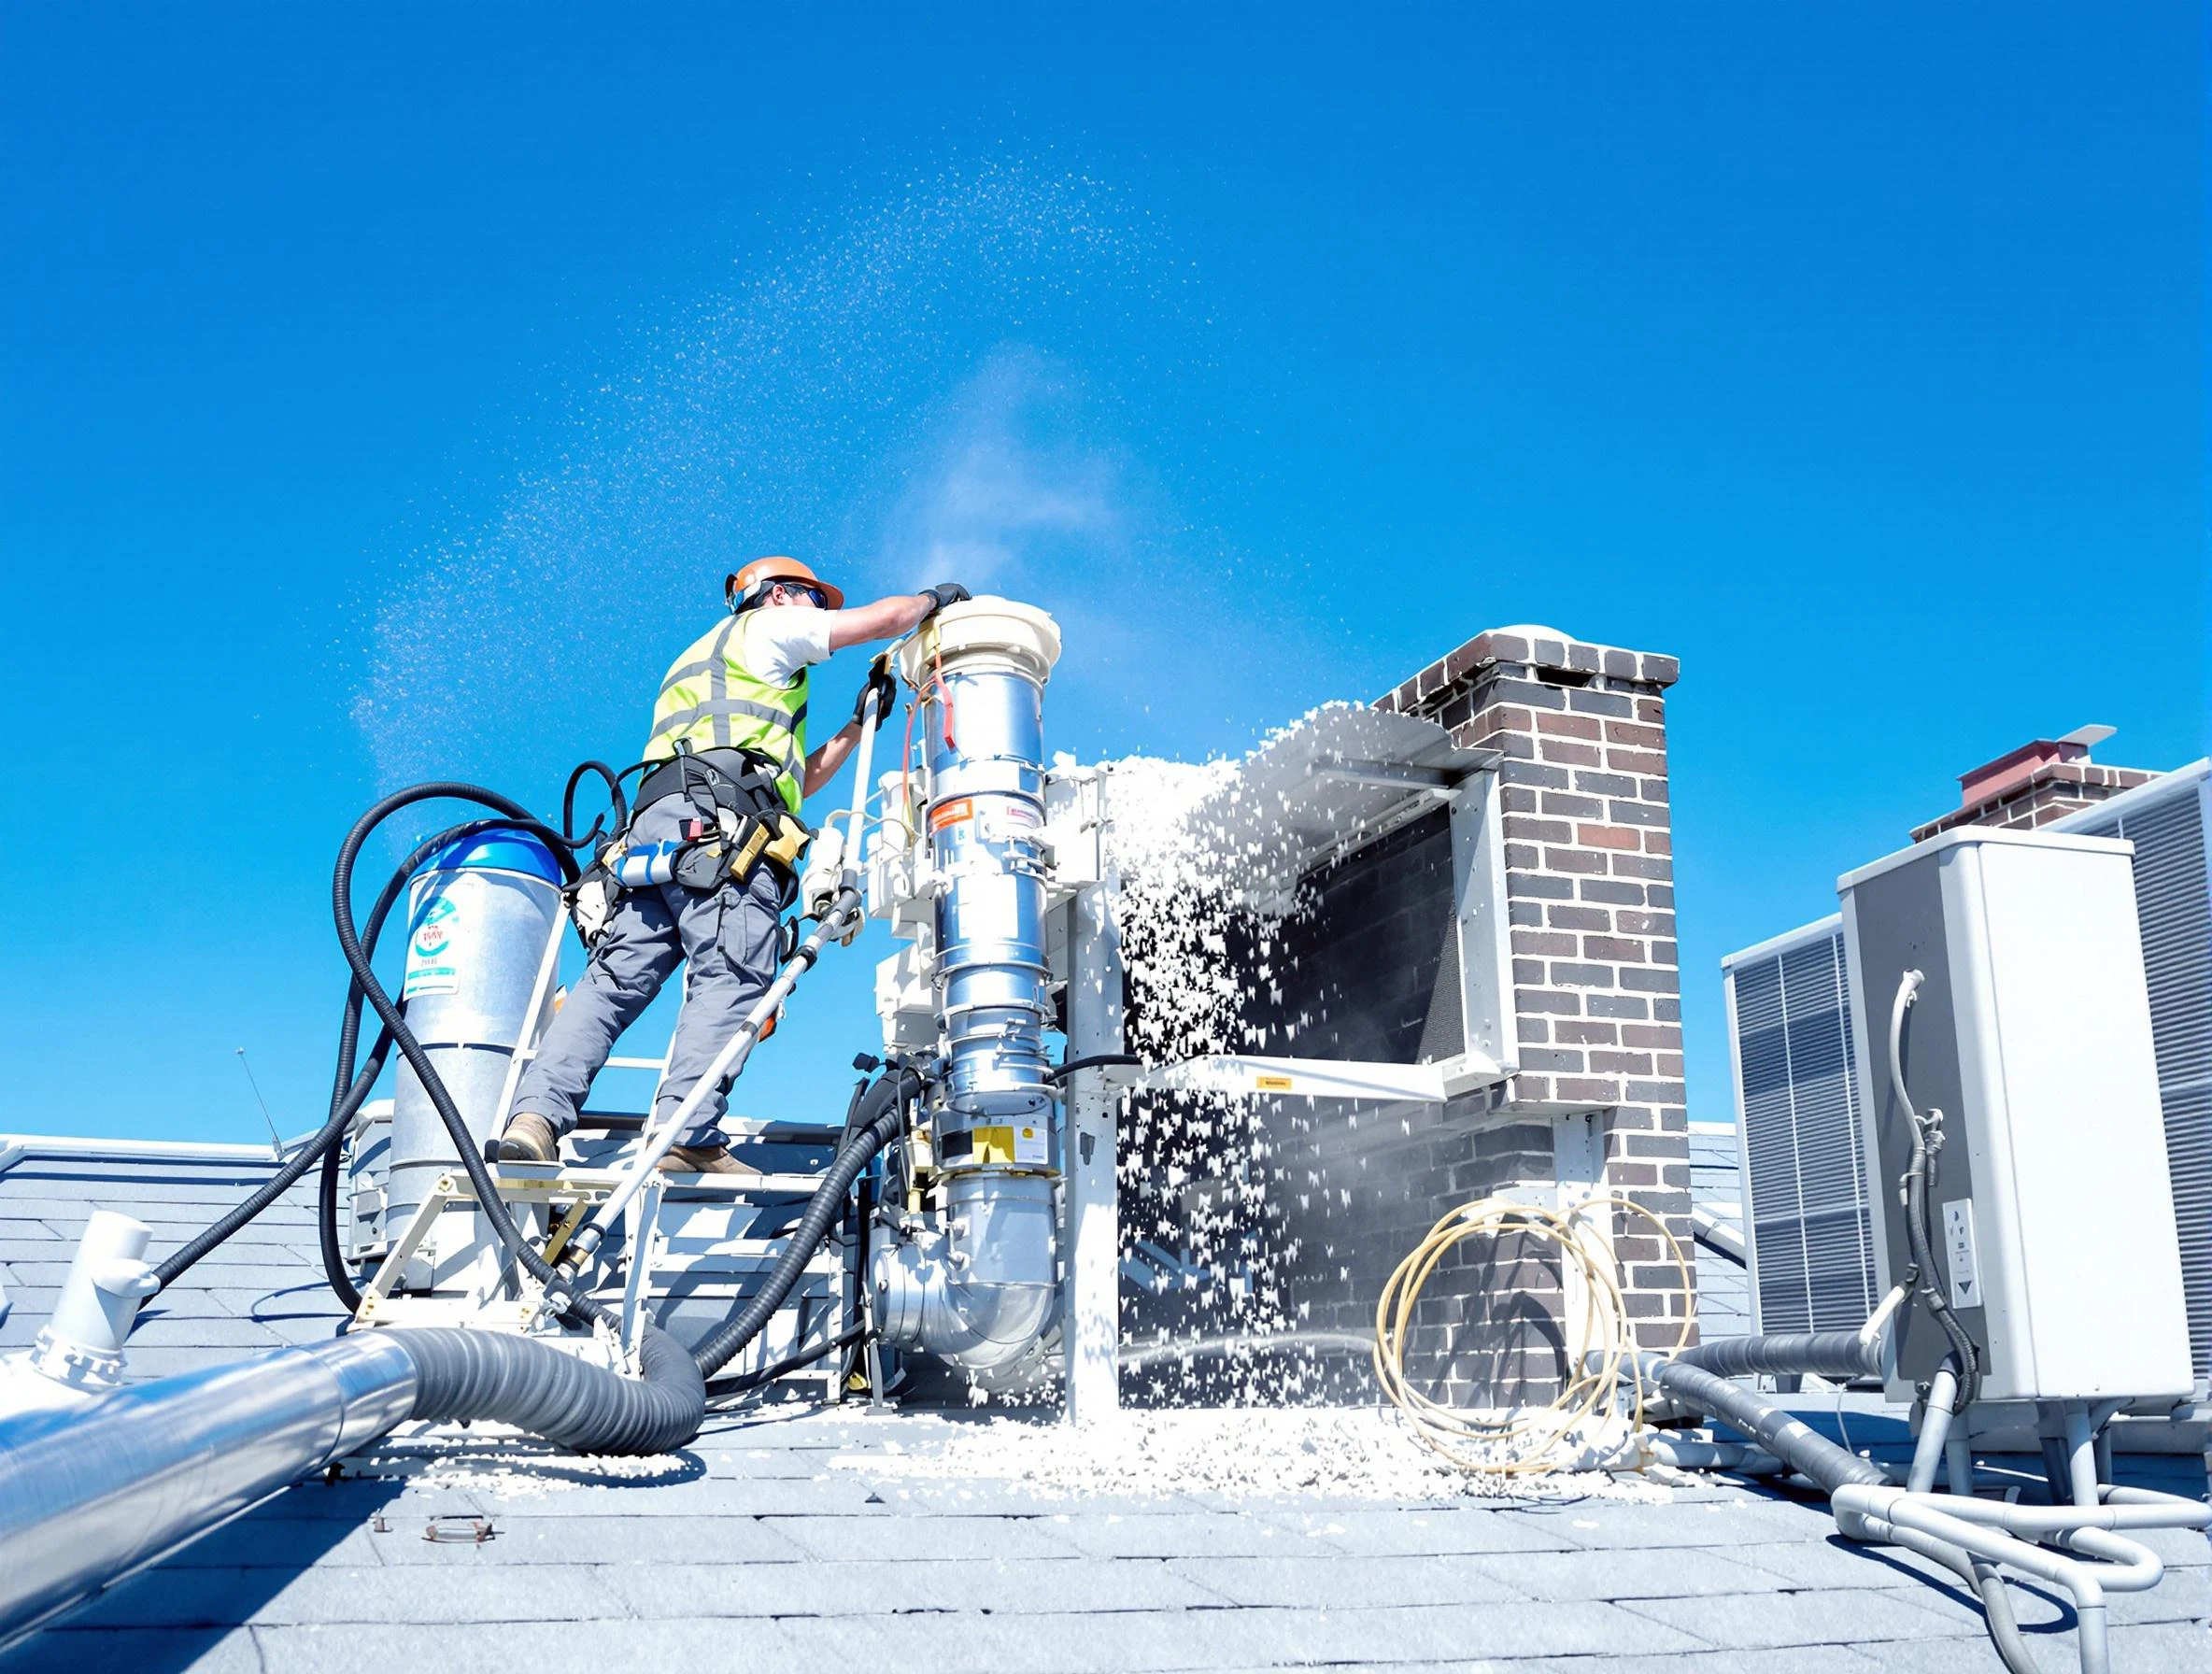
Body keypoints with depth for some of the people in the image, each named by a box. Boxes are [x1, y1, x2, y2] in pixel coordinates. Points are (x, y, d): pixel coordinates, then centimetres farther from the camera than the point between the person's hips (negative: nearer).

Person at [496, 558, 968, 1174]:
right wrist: (933, 597, 35)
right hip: (719, 822, -8)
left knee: (614, 979, -5)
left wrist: (860, 721, 42)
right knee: (731, 975, -18)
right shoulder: (764, 626, 19)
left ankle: (534, 1119, -20)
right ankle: (690, 1140, -31)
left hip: (657, 823, 8)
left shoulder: (700, 663, 44)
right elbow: (885, 618, 15)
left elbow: (796, 781, 42)